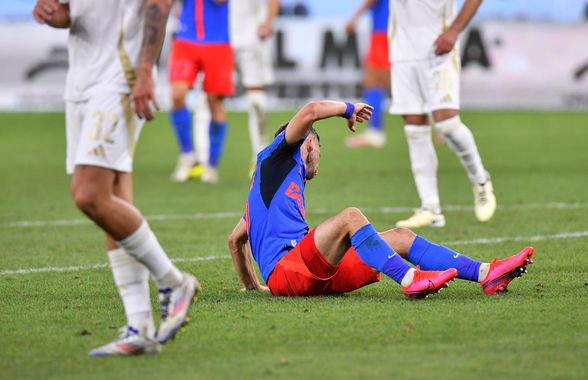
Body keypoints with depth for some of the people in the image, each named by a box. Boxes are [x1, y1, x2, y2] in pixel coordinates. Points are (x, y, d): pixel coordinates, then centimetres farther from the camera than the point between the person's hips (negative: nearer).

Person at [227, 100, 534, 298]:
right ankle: (410, 280, -40)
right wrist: (348, 109, 12)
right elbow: (312, 110, -5)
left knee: (400, 237, 2)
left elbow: (236, 238, 41)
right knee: (350, 217, -30)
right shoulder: (276, 156, 10)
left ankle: (485, 273, -10)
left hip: (318, 275, 9)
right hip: (284, 268, -9)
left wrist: (252, 285, 46)